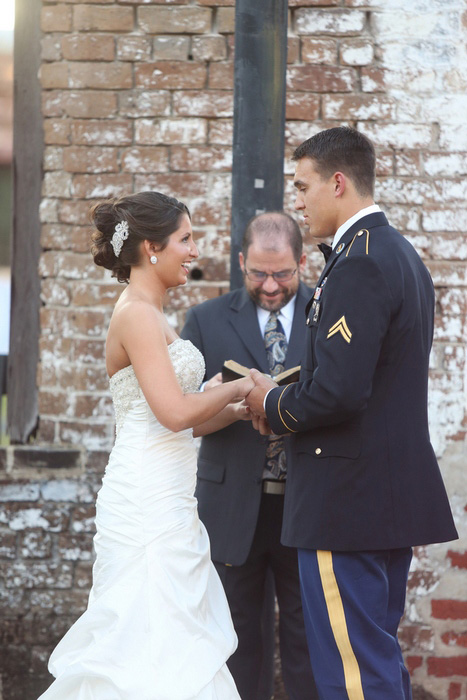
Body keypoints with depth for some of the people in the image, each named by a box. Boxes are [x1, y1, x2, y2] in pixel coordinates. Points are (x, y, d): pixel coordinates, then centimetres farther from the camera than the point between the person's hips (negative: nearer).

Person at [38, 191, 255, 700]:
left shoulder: (149, 316, 18)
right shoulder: (137, 316, -12)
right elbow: (175, 412, -22)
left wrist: (239, 410, 9)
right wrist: (237, 388, -7)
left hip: (166, 501, 10)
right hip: (149, 502, -10)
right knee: (157, 647, -8)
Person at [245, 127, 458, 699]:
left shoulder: (358, 264, -17)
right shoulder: (403, 256, 16)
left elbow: (339, 392, -25)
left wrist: (273, 406, -6)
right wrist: (289, 398, 12)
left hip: (347, 500, -10)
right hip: (396, 497, 10)